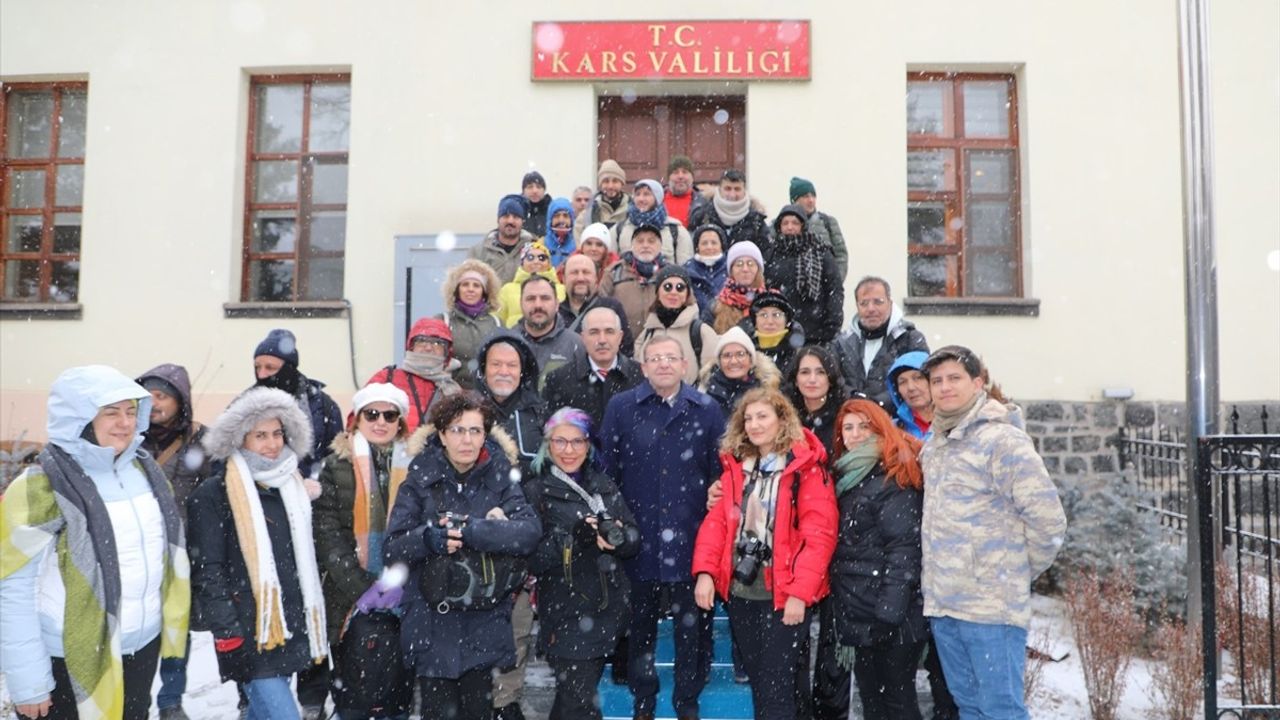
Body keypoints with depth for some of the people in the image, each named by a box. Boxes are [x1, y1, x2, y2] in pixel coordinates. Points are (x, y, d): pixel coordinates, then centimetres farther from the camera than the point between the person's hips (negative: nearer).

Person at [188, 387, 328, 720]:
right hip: (249, 632, -7)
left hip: (291, 626, 7)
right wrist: (226, 629, -15)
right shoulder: (214, 494, -8)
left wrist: (313, 621, 20)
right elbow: (207, 569, -11)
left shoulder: (291, 485, 13)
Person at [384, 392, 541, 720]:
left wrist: (469, 528, -25)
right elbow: (391, 550, -5)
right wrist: (427, 537, -25)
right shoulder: (420, 479, -2)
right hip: (432, 624, -1)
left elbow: (531, 530, -14)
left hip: (483, 622, 1)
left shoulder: (499, 476, 1)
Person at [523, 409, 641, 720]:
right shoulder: (535, 491, -5)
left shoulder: (604, 485, 8)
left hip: (609, 611, 4)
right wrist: (575, 537, -26)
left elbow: (634, 542, 6)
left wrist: (618, 536, -16)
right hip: (566, 616, -4)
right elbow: (532, 560, -13)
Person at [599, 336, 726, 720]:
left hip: (690, 537, 0)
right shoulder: (621, 407, 1)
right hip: (638, 536, 0)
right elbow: (607, 470, 1)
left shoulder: (707, 410, 2)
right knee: (640, 623, 13)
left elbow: (720, 471, 4)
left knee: (692, 624, 10)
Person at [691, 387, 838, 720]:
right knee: (757, 680, 17)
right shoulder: (735, 466, 10)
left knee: (777, 687, -1)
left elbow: (819, 534, -13)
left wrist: (800, 591, -19)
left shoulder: (806, 467, -7)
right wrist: (704, 572, -8)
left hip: (784, 595, -5)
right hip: (739, 592, 5)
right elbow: (717, 520, 5)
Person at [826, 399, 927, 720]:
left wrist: (889, 610, -23)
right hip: (857, 614, 8)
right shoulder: (845, 477, 14)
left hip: (890, 615, -8)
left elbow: (904, 549, -18)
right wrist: (840, 611, 13)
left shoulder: (894, 478, -11)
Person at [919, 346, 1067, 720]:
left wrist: (1019, 570, -2)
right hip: (941, 605, 7)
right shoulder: (933, 444, 12)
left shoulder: (1002, 440, -12)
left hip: (991, 606, -7)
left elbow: (1048, 519, -15)